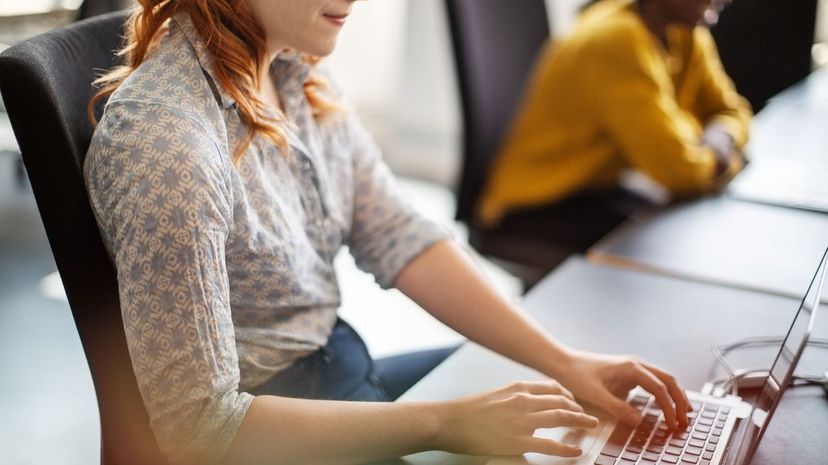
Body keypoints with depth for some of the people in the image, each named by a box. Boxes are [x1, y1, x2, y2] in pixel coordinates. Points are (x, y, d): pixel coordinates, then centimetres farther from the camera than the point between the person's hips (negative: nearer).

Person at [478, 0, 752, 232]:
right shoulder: (618, 42, -27)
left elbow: (731, 112, 8)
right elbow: (680, 170, -29)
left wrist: (719, 141, -14)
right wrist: (721, 159, -8)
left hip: (600, 189, 8)